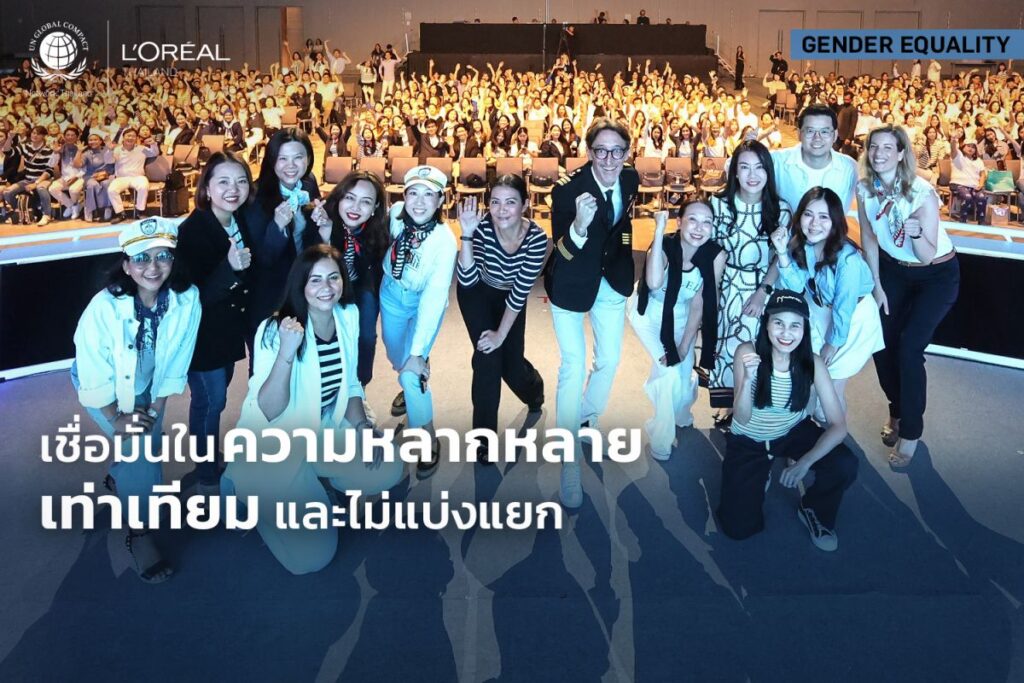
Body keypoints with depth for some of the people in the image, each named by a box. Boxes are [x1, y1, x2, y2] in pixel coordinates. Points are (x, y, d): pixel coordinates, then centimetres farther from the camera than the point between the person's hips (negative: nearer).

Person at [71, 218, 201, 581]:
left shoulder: (188, 299, -26)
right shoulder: (104, 307, -34)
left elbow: (176, 364, -13)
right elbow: (94, 375, -22)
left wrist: (157, 406, -9)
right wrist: (116, 418, -16)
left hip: (147, 387, 4)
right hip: (105, 390, -3)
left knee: (148, 446, 10)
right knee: (137, 446, -18)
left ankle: (119, 478, 48)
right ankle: (139, 534, 1)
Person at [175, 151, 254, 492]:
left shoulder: (243, 220, -4)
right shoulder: (191, 231, -24)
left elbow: (254, 275, 4)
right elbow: (194, 294, -27)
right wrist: (230, 267, -42)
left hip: (230, 324, 7)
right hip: (202, 329, -7)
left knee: (217, 393, 20)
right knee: (211, 399, 3)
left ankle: (211, 455, 41)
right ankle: (207, 474, 23)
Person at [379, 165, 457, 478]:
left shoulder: (445, 241, -34)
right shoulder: (396, 212, -23)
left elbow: (434, 299, -34)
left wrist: (418, 353, -35)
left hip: (423, 302, -4)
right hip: (391, 291, 5)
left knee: (411, 372, -15)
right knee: (395, 355, 23)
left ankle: (428, 439, 7)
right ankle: (410, 388, 58)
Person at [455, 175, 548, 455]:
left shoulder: (537, 238, -30)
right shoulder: (482, 227, -31)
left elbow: (520, 292, -24)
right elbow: (468, 280, -36)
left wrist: (501, 335, -20)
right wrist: (466, 235, -45)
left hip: (510, 298, 1)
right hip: (477, 293, -1)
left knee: (512, 363, 2)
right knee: (487, 357, -16)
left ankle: (534, 388, 42)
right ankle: (484, 431, 3)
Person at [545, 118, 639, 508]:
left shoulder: (630, 180, -10)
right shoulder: (567, 189, -27)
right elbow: (563, 252, -30)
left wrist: (624, 264, 15)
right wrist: (579, 225, -49)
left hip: (612, 280, 6)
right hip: (571, 282, -5)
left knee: (609, 360, 15)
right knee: (574, 367, -7)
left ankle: (588, 422, 42)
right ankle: (568, 459, 4)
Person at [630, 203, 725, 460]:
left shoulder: (716, 256, -25)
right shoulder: (665, 246, -32)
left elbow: (698, 304, -16)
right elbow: (654, 283, -53)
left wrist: (684, 347, -15)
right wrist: (659, 230, -50)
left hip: (681, 315, 3)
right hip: (649, 313, -3)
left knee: (684, 373, 7)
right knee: (669, 372, -18)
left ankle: (681, 414, 45)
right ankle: (660, 441, 4)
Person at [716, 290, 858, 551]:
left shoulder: (812, 363, -20)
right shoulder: (747, 352, -23)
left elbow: (838, 425, -21)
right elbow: (742, 419, -24)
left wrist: (805, 463, -34)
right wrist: (748, 379, -43)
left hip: (794, 433, 1)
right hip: (748, 441, -1)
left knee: (846, 466, -26)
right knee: (738, 527, -10)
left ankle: (814, 511, 7)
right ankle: (762, 477, 22)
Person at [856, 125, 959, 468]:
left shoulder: (922, 193, -28)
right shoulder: (865, 188, -13)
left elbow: (927, 257, -27)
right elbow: (869, 239, -1)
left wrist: (916, 232, -47)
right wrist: (876, 285, 1)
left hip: (938, 275, -5)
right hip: (894, 269, 5)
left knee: (909, 348, -14)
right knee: (881, 342, 0)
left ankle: (910, 431, 3)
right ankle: (898, 410, 27)